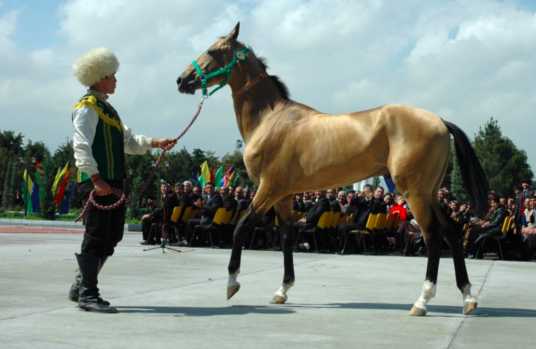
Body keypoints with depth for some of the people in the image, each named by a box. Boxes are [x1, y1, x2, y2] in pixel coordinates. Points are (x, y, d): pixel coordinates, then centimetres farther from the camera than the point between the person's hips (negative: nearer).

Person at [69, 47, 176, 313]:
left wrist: (155, 143, 11)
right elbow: (82, 146, -19)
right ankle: (87, 295, 0)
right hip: (98, 183, -10)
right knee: (97, 236, -7)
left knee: (112, 236, 13)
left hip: (113, 181, 10)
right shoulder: (88, 107, -8)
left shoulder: (105, 107, 23)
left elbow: (128, 141, 24)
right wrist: (96, 179, -27)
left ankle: (81, 286, 22)